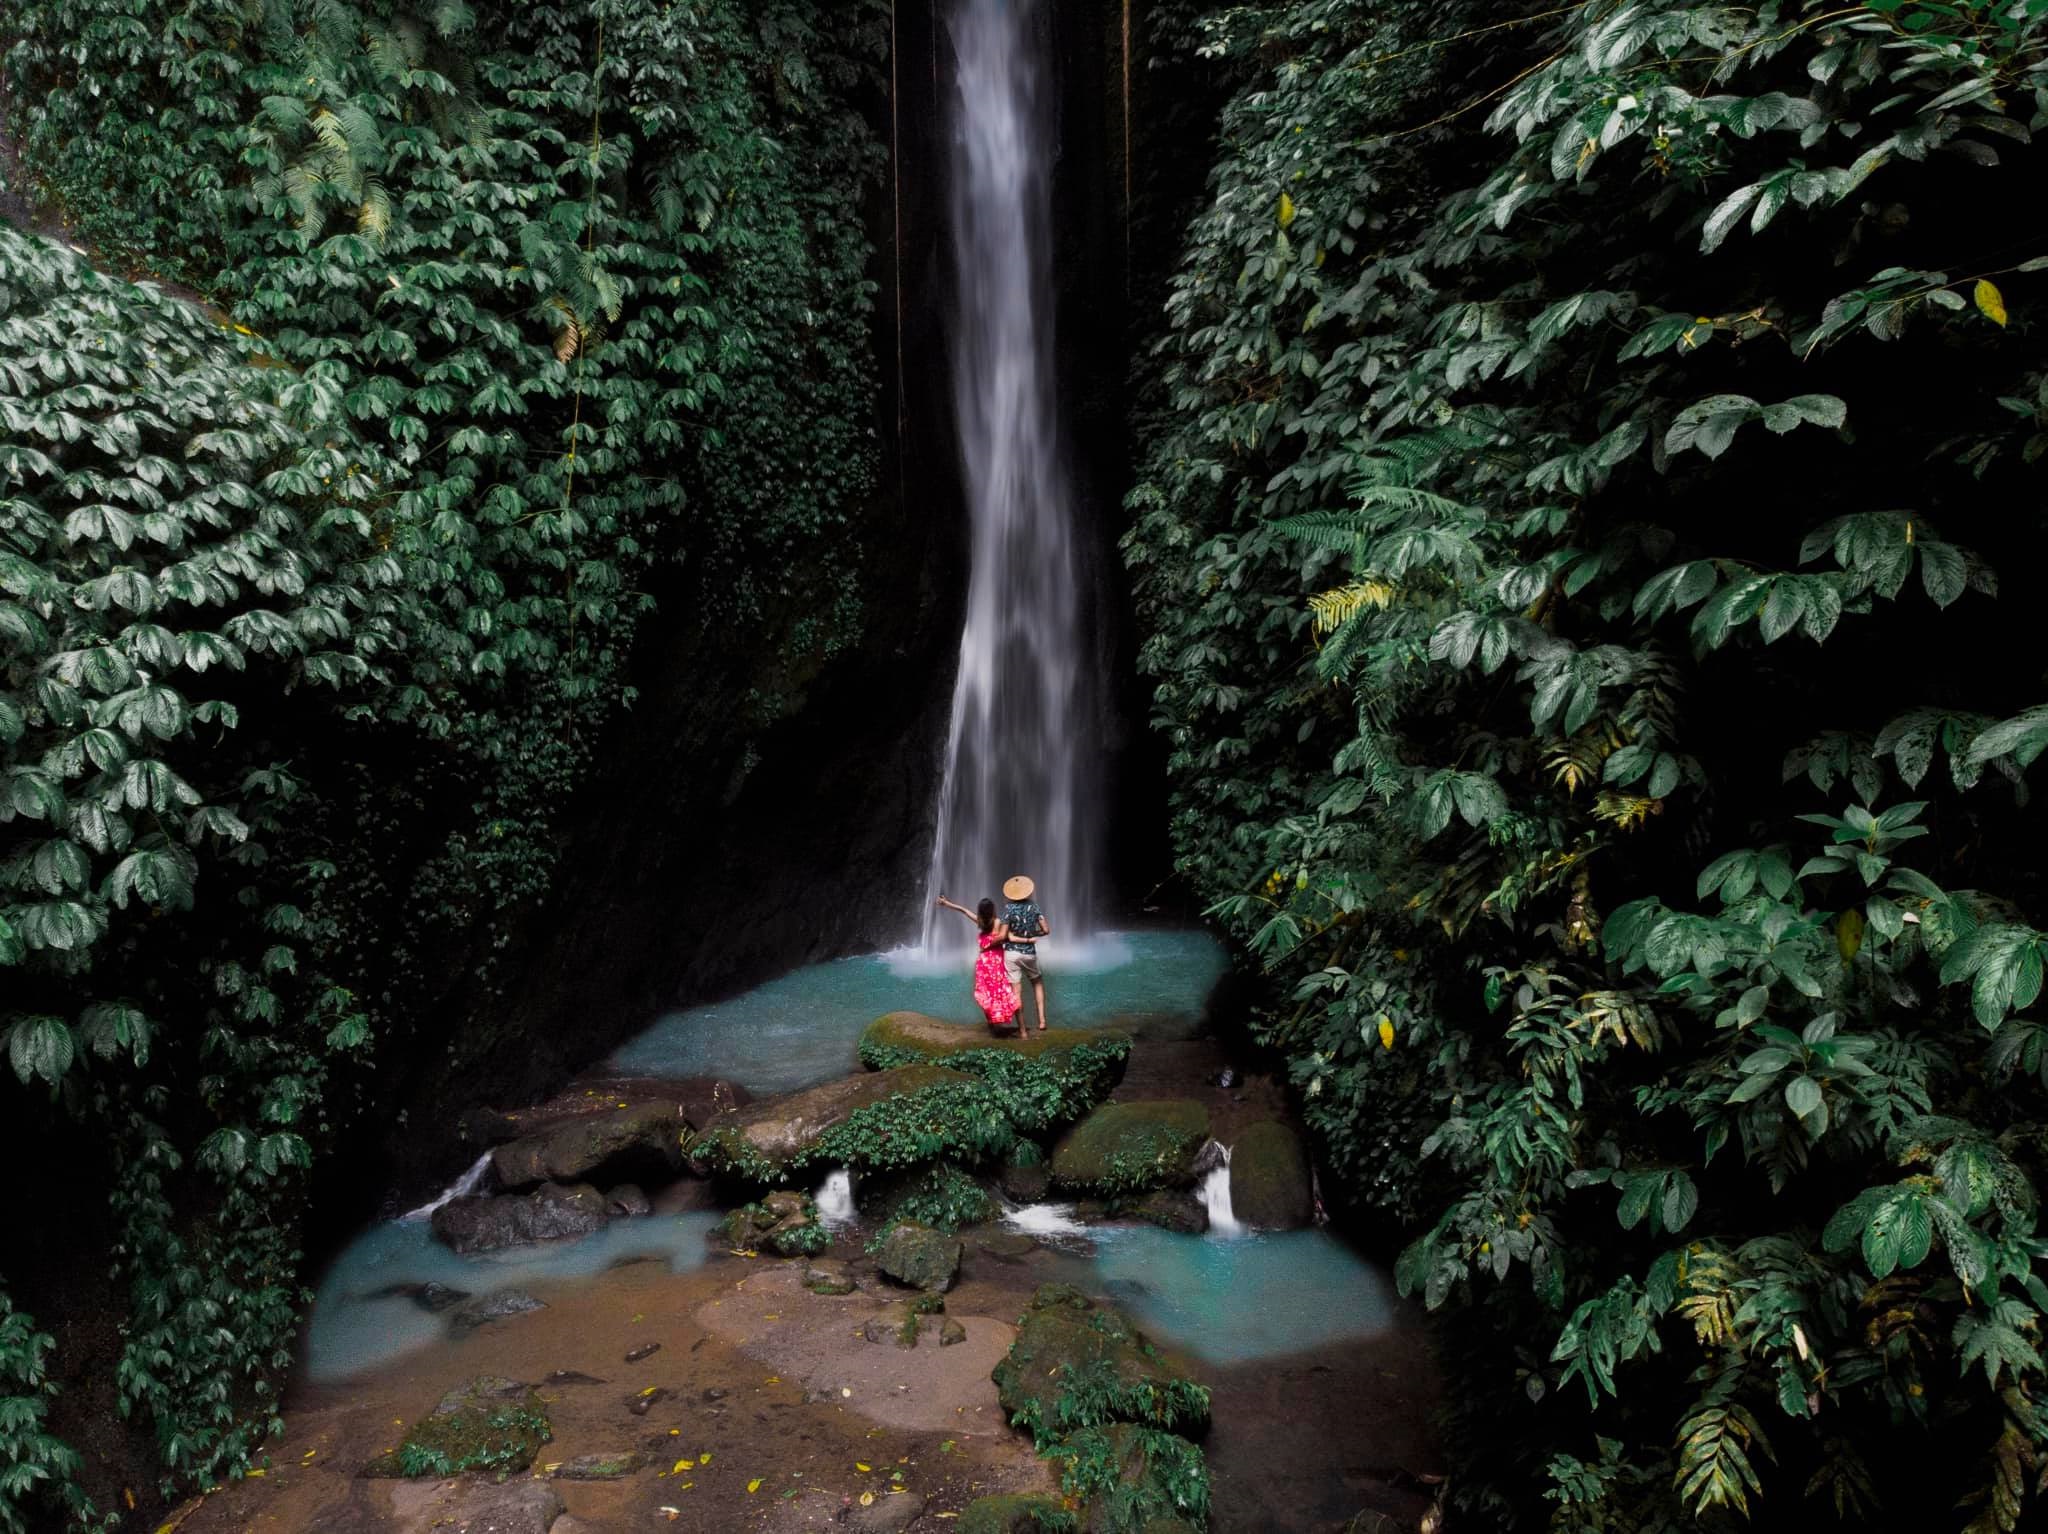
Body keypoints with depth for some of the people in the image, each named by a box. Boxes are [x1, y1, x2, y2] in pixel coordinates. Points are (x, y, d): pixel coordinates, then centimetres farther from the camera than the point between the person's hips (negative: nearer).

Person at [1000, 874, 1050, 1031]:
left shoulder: (1009, 908, -8)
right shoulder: (1033, 906, -2)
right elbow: (1046, 931, -2)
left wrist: (1025, 939, -5)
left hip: (1011, 953, -2)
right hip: (1029, 954, 2)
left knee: (1017, 991, 2)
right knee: (1038, 982, 26)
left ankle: (1022, 1030, 6)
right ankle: (1042, 1019, 15)